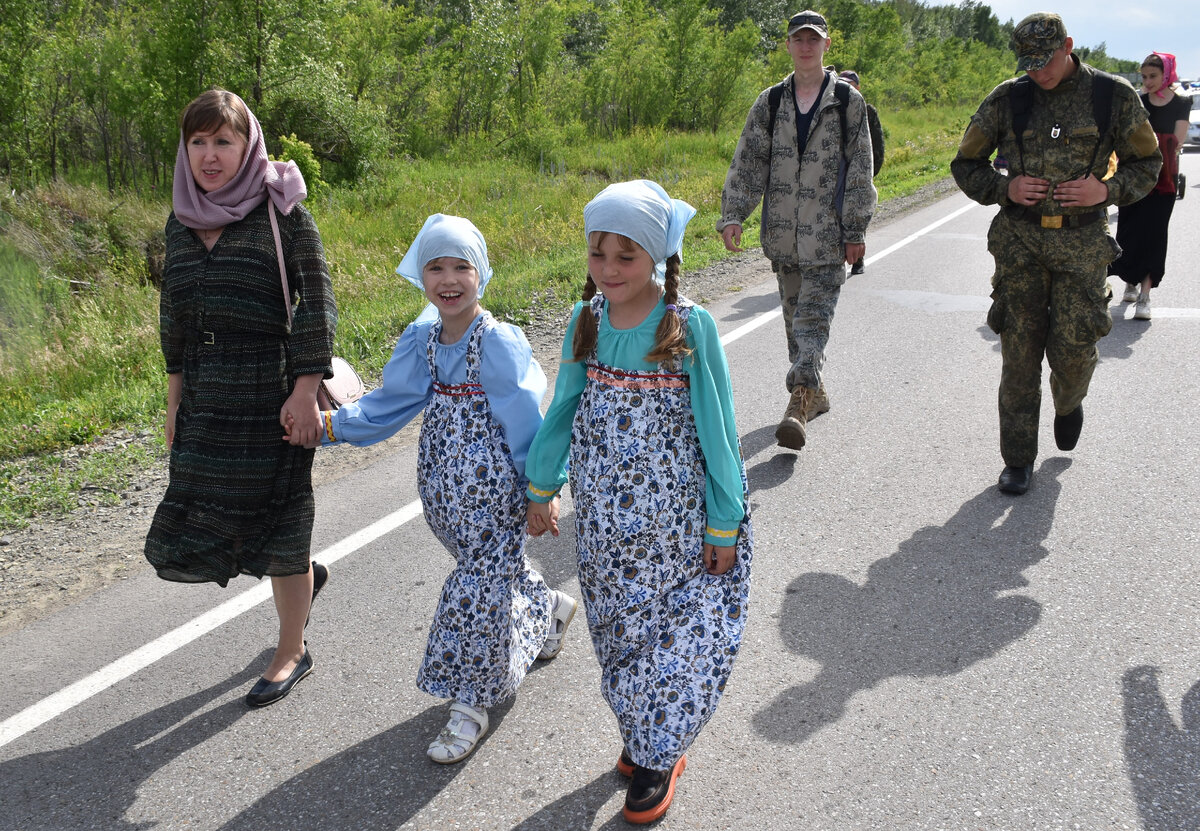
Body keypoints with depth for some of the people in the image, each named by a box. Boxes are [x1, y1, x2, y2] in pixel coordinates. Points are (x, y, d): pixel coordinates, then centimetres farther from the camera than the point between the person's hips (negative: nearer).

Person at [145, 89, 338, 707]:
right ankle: (303, 576, 37)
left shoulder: (282, 212, -8)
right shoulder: (181, 221, 10)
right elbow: (173, 315, 15)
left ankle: (292, 653, 26)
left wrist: (305, 391, -17)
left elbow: (318, 304, -12)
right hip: (206, 401, 7)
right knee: (186, 539, 10)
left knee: (274, 519, 5)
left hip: (272, 395, -6)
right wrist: (175, 398, 14)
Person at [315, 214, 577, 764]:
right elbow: (388, 406, 7)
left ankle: (470, 705, 13)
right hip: (442, 479, 6)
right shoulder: (420, 341, 2)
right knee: (492, 567, 20)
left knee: (482, 580, -1)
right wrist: (329, 424, -4)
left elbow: (525, 421, -13)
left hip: (492, 483, -6)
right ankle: (548, 609, 50)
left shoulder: (499, 343, -16)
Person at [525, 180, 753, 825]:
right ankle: (640, 736, 37)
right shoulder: (586, 322, -2)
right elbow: (564, 410, 10)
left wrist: (724, 526, -8)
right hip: (604, 520, 4)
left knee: (678, 635, 4)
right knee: (619, 632, 15)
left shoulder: (690, 327, -15)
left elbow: (715, 429, -10)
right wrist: (541, 488, 14)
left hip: (678, 519, -4)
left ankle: (657, 755, 26)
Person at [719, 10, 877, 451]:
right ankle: (814, 393, 27)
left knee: (813, 317, -13)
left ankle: (799, 403, -20)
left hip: (827, 233, -4)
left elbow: (859, 170, 0)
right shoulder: (770, 102, 9)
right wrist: (732, 215, -8)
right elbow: (747, 163, 5)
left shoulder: (848, 101, 1)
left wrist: (856, 230, -4)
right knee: (794, 316, 12)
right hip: (783, 233, 4)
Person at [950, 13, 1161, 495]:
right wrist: (1005, 188, -10)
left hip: (1082, 242, -1)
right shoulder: (1007, 100, 2)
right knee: (1019, 351, 1)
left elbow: (1147, 162, 8)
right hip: (1020, 240, 1)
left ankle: (1069, 402, 34)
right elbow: (965, 164, 9)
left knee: (1074, 347, -4)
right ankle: (1018, 459, 12)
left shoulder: (1113, 97, 0)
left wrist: (1107, 190, -11)